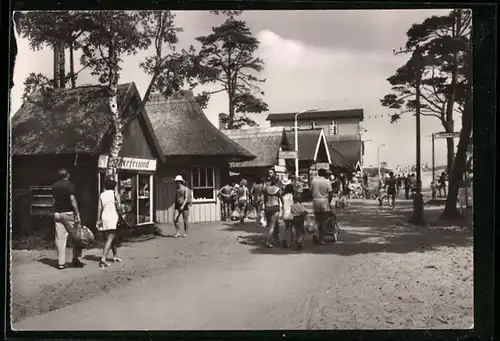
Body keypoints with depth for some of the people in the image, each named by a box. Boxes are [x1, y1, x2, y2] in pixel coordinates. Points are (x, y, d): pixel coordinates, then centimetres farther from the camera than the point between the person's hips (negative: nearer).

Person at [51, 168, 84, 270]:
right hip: (68, 213, -5)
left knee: (60, 238, 4)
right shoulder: (70, 184, -8)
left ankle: (61, 263, 3)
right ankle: (76, 260, 6)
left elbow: (54, 200, 16)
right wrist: (77, 214, -14)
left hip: (57, 213, 6)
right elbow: (72, 200, -14)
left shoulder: (54, 185, 11)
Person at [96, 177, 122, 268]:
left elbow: (99, 208, 3)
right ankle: (103, 258, -21)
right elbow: (118, 206, -9)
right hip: (113, 218, -5)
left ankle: (115, 256, 30)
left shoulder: (102, 195, 7)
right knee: (110, 239, -9)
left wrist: (98, 220, 5)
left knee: (113, 238, 19)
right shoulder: (114, 194, -5)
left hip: (104, 218, 5)